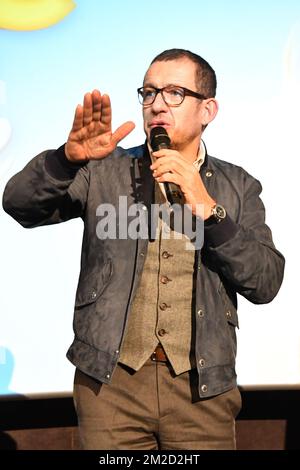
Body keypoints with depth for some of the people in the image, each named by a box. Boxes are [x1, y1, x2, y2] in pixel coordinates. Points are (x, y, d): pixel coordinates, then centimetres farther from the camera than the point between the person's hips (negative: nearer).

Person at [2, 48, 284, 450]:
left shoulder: (238, 187, 6)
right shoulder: (104, 171, 5)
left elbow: (265, 283, -4)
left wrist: (206, 209, -15)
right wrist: (70, 157, -26)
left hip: (202, 387, 1)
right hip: (110, 380, 0)